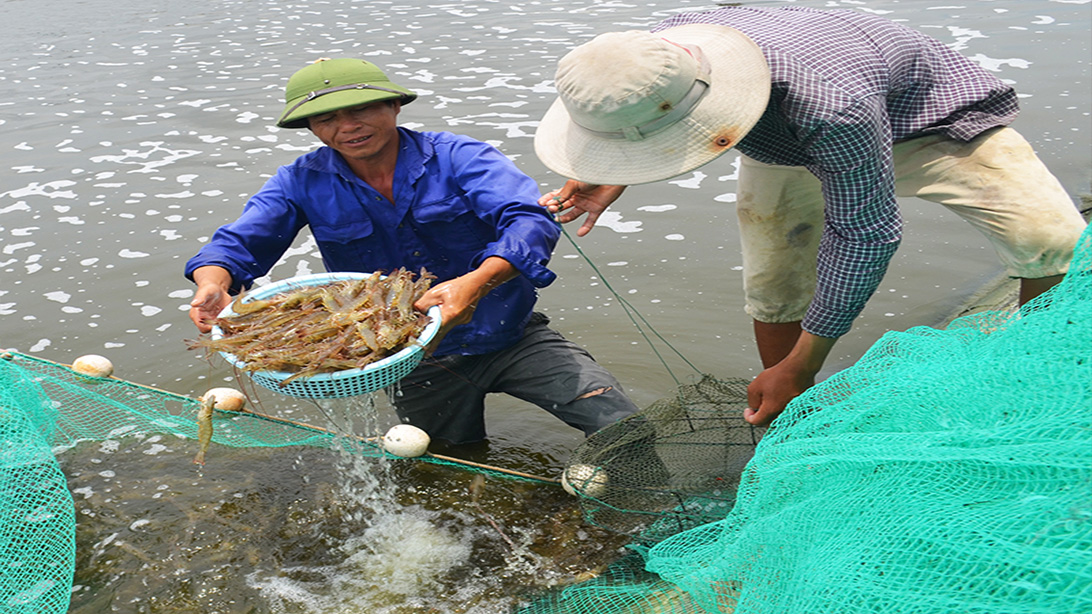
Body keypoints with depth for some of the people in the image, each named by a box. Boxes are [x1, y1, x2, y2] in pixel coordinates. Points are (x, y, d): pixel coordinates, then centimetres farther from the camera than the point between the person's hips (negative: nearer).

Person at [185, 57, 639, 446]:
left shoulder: (456, 156, -13)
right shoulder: (302, 183, -3)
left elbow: (530, 220, -27)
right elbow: (238, 243, -7)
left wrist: (477, 282, -47)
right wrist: (213, 286, -32)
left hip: (511, 338, -2)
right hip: (416, 366, 2)